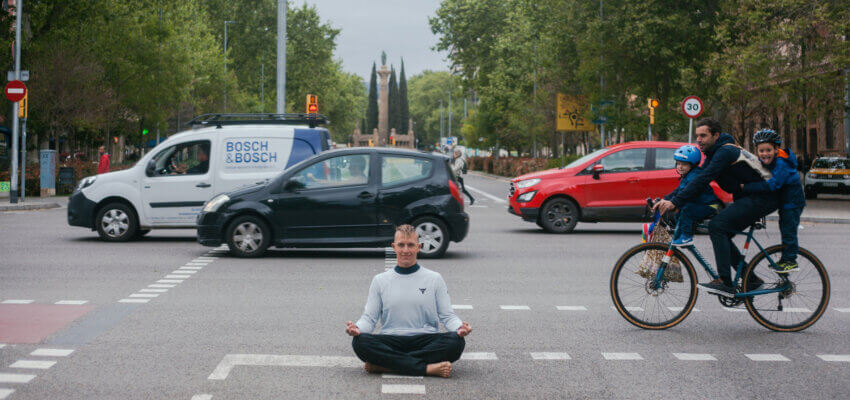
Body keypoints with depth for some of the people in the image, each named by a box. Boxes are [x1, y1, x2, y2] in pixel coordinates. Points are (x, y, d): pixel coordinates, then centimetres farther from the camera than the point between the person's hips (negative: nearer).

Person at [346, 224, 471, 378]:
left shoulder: (434, 279, 12)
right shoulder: (380, 281, 15)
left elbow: (447, 315, 9)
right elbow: (370, 317, 12)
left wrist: (460, 327, -13)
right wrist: (357, 328, -11)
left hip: (425, 340, 0)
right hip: (391, 341, 0)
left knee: (456, 342, -31)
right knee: (360, 341, -31)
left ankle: (383, 365, -32)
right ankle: (428, 368, -34)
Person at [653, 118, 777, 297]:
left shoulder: (726, 151, -19)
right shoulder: (714, 153, 13)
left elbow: (702, 180, -29)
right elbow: (694, 179, 12)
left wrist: (675, 202, -33)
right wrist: (667, 200, 2)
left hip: (763, 198, -10)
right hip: (747, 197, 10)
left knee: (717, 225, -21)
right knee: (721, 234, 7)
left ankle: (725, 283, -23)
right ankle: (751, 280, 14)